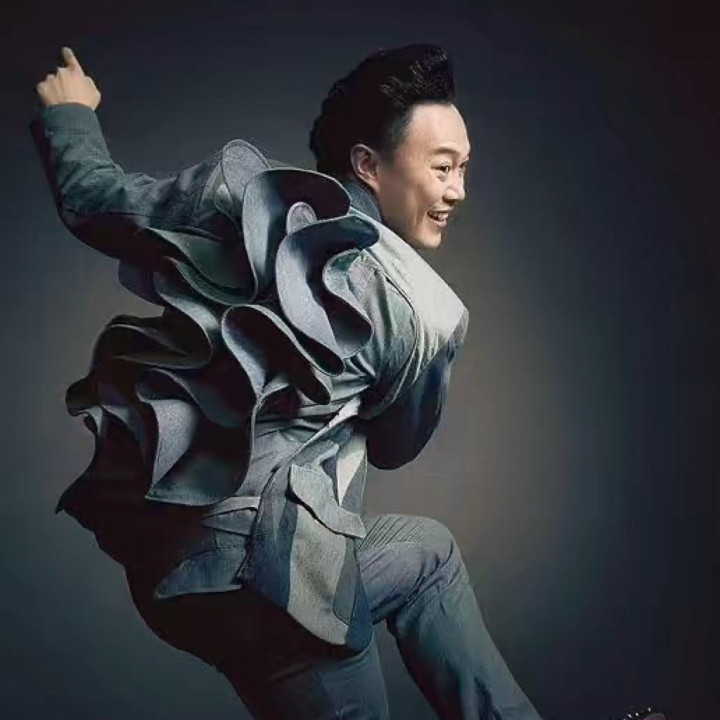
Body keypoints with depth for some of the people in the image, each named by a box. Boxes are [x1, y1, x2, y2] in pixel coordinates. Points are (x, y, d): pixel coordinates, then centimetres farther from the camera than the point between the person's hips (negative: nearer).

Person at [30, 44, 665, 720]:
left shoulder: (240, 183, 2)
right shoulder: (424, 310, -7)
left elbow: (96, 203, 15)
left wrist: (66, 114, 35)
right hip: (248, 564, -8)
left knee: (430, 549, 26)